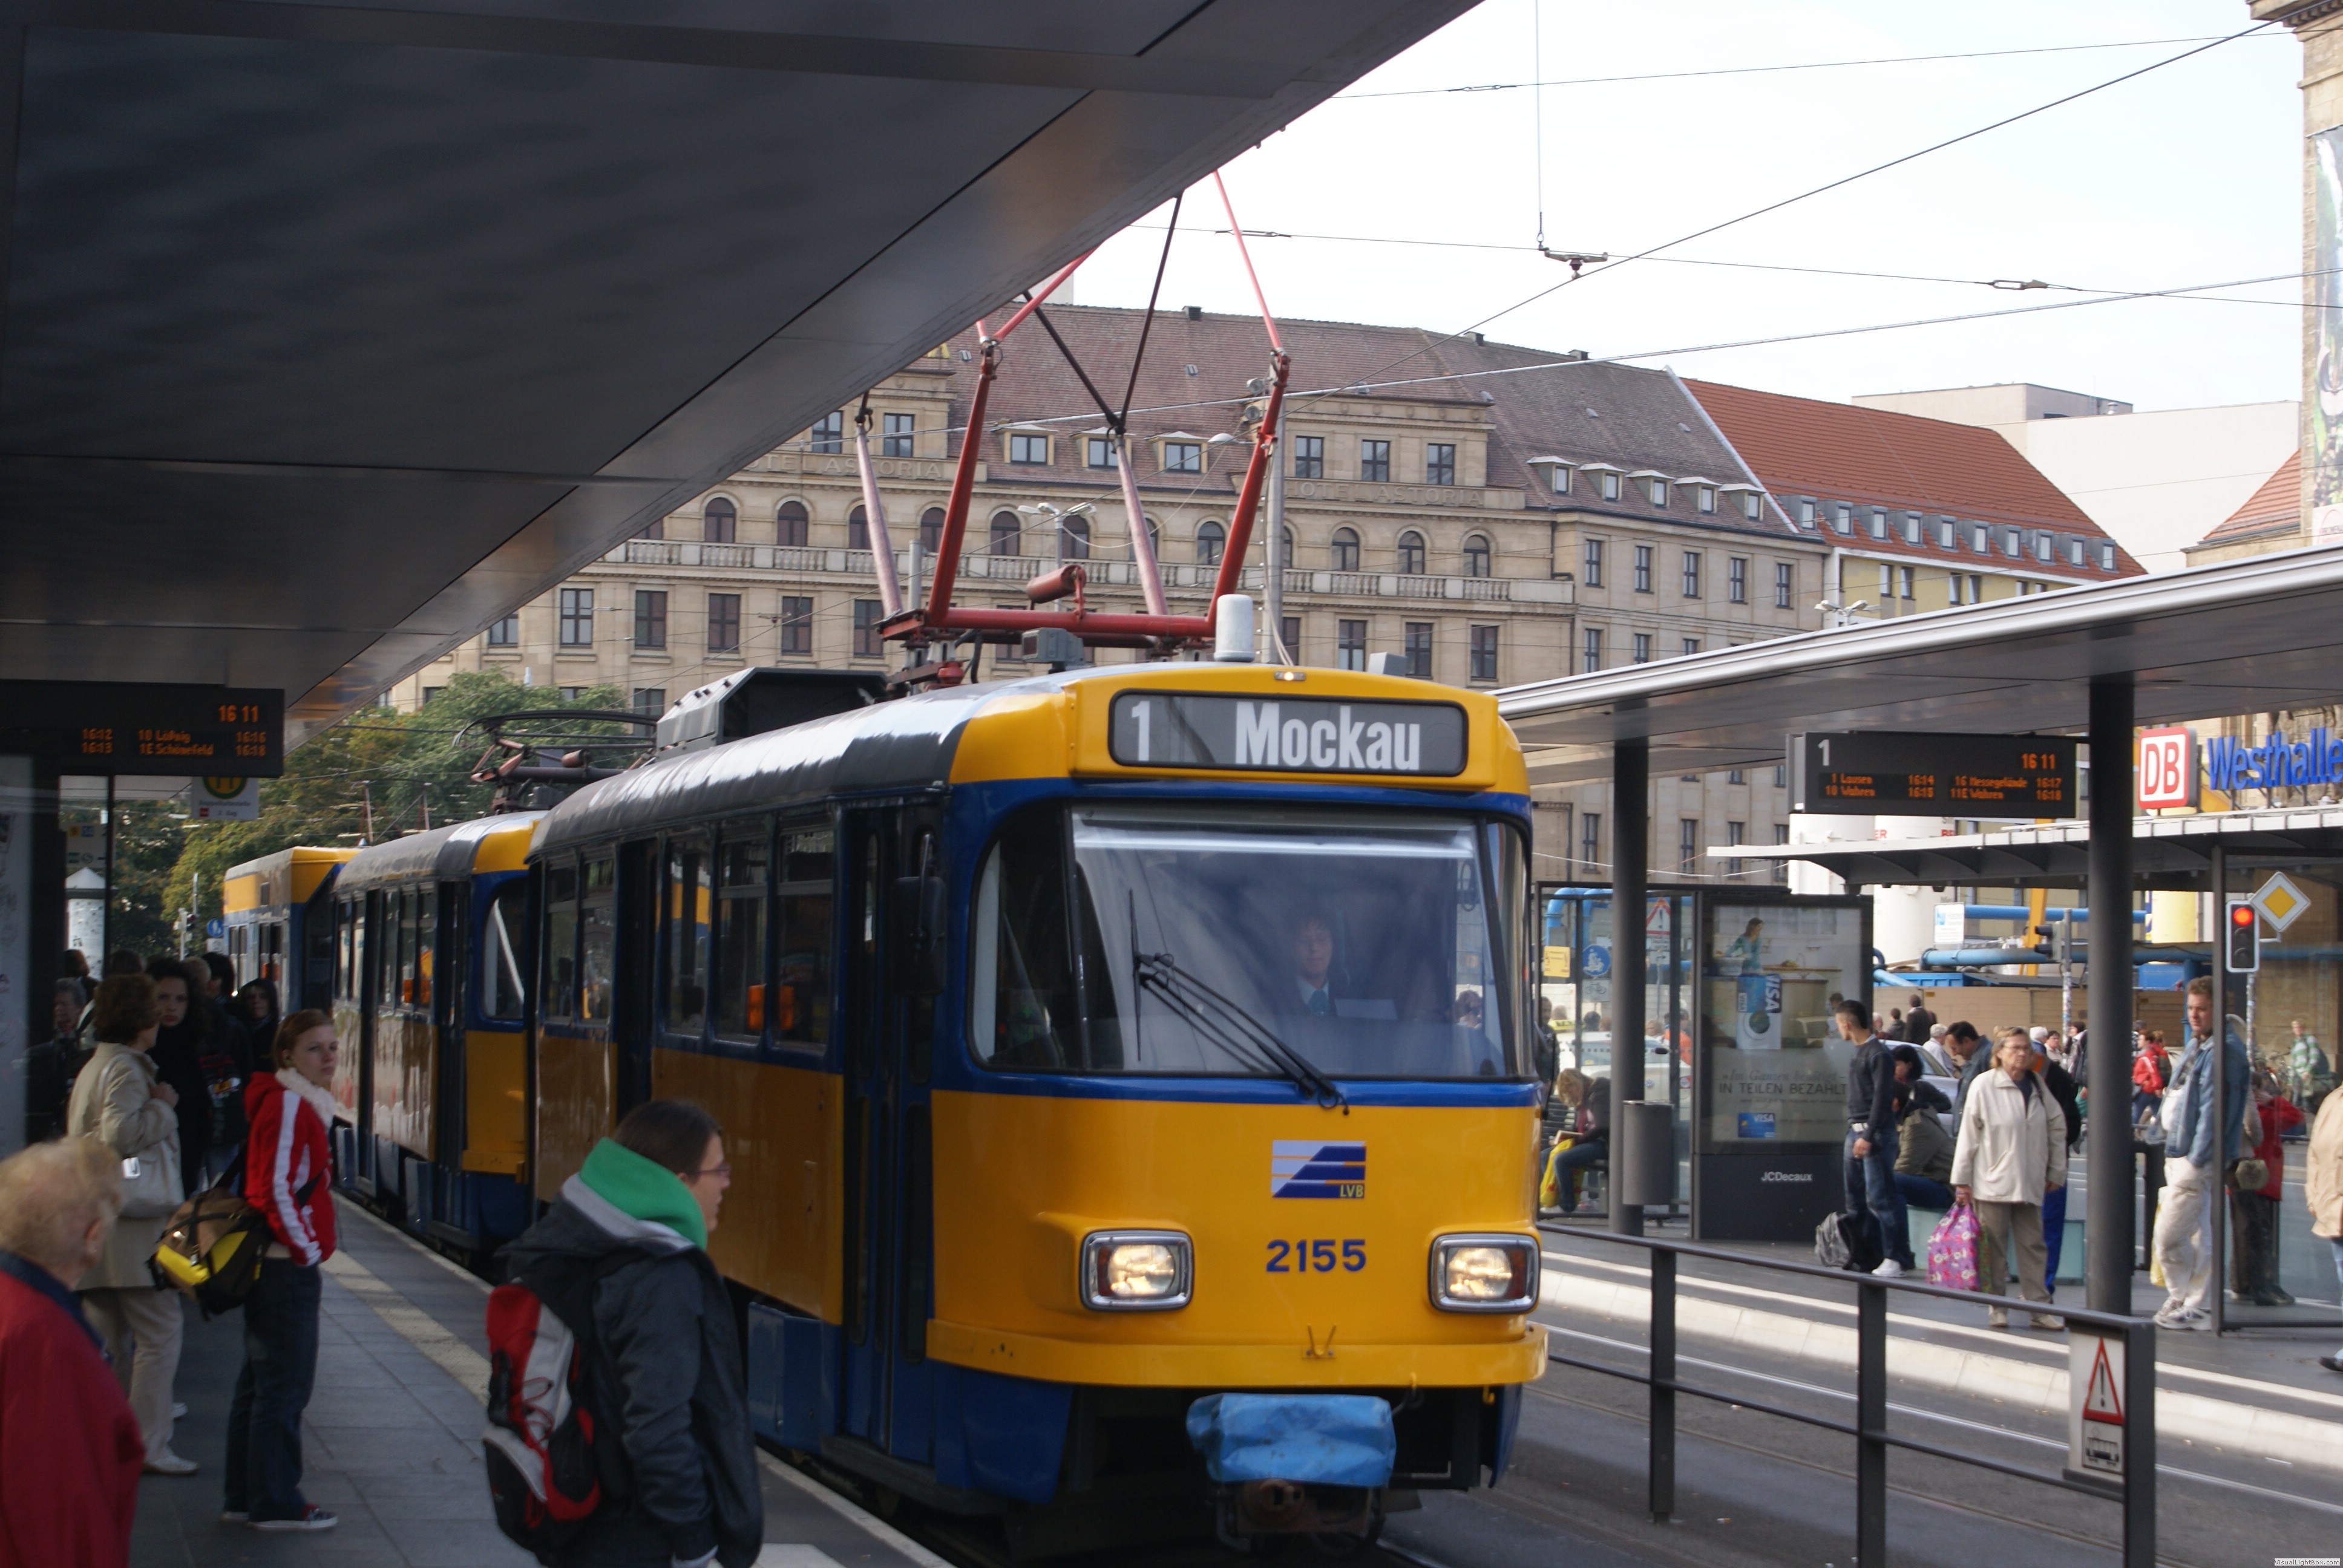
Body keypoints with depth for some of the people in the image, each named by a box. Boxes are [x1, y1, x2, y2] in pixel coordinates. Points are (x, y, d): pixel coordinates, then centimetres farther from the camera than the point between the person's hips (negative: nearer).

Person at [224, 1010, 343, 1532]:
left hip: (275, 1264, 10)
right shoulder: (287, 1104, -16)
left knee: (260, 1381, 15)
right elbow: (274, 1189, -22)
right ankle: (276, 1504, 3)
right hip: (287, 1267, -10)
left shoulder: (305, 1102, 15)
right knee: (285, 1385, -3)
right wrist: (306, 1249, -16)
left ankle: (244, 1498, 22)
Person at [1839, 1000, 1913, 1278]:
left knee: (1880, 1198, -11)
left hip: (1876, 1132, -10)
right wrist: (1854, 1133, 16)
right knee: (1856, 1200, 13)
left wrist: (1868, 1137, -22)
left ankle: (1897, 1258, -9)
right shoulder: (1859, 1052, 16)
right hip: (1855, 1130, 10)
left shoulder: (1878, 1054, -13)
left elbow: (1882, 1098, -18)